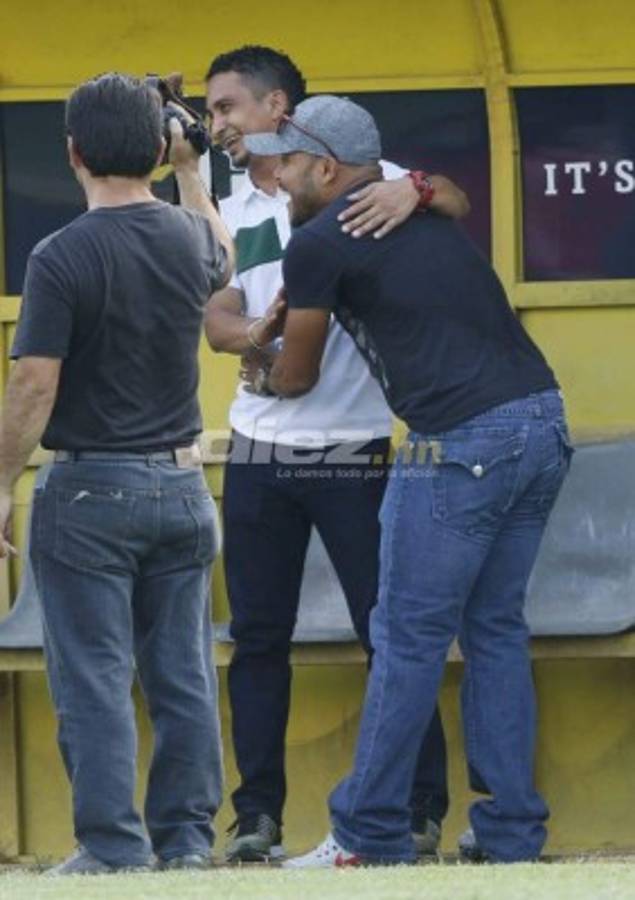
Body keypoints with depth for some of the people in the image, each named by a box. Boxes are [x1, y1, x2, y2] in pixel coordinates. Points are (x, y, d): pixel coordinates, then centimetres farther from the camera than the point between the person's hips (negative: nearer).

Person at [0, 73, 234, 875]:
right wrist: (190, 168, 37)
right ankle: (186, 836, 11)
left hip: (90, 487, -5)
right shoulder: (191, 238, 2)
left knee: (94, 678, -2)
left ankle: (112, 845, -4)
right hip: (181, 486, 5)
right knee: (183, 674, 9)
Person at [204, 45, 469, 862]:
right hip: (259, 454, 5)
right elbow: (216, 319, 2)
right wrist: (251, 333, -21)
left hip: (354, 453, -4)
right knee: (258, 638, 4)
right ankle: (257, 814, 8)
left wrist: (417, 192, -35)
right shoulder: (229, 216, 12)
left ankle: (423, 808, 5)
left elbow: (456, 204, -12)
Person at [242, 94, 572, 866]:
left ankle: (368, 838, 5)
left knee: (409, 639, 0)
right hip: (541, 423, 8)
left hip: (461, 446, -8)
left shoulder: (318, 244, 0)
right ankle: (511, 833, 12)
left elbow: (297, 375, 13)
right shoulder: (423, 213, 20)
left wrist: (263, 379, 35)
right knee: (496, 630, 13)